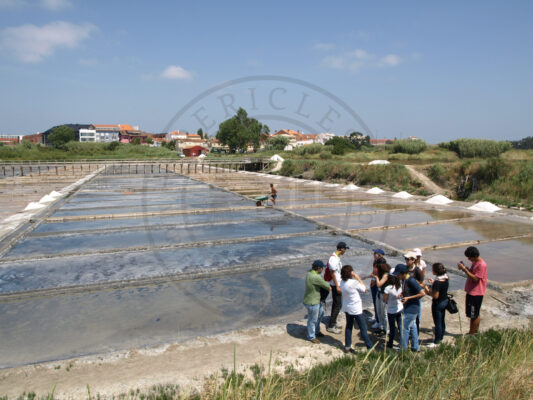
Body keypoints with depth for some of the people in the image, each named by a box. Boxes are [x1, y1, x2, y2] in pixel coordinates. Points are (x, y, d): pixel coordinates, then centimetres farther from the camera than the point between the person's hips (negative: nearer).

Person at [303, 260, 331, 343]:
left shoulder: (309, 273, -3)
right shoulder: (316, 277, -31)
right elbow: (325, 285, -17)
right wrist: (329, 288, 7)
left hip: (315, 300, 10)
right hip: (312, 303, -10)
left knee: (320, 313, 28)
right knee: (312, 320, 10)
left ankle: (317, 331, 45)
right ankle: (311, 337, 31)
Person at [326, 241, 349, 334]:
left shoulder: (337, 257, 8)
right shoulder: (333, 259, -23)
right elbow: (332, 273, -22)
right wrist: (337, 286, -20)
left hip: (338, 284, 10)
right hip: (335, 285, -10)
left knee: (335, 304, 18)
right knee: (338, 305, -4)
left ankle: (333, 323, 30)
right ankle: (330, 326, 3)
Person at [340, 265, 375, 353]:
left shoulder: (342, 282, -4)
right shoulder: (354, 282, -26)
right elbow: (364, 290, -12)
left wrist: (355, 279, -3)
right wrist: (358, 278, -9)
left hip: (347, 308, 7)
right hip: (356, 309, -7)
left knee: (348, 327, 17)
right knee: (363, 328, 7)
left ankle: (347, 347, 24)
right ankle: (370, 347, 18)